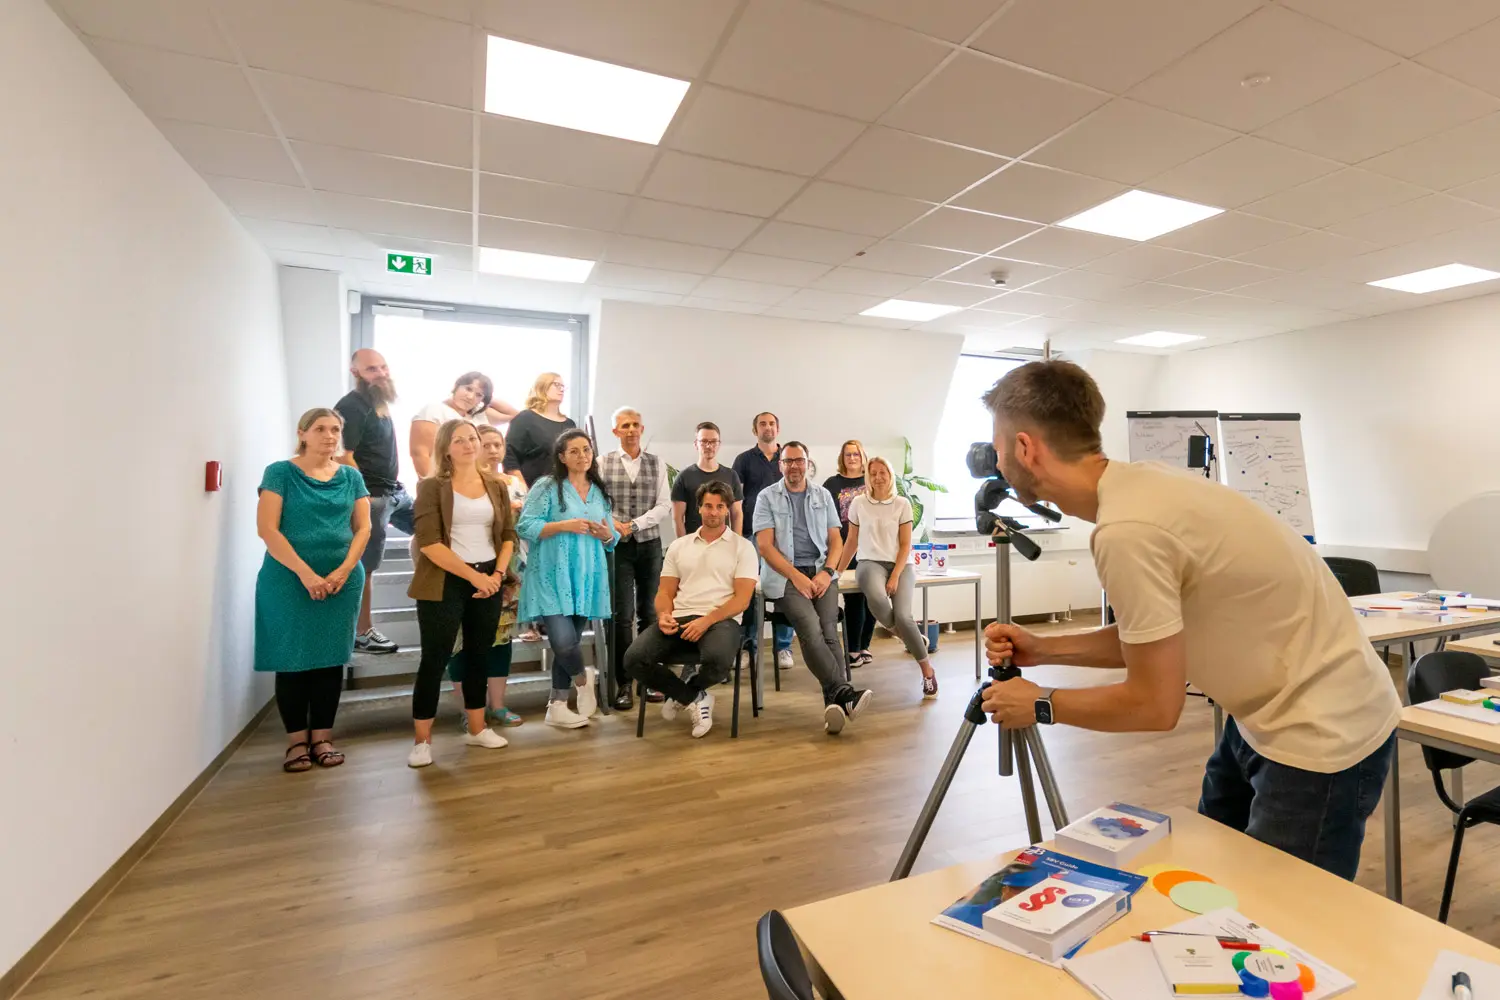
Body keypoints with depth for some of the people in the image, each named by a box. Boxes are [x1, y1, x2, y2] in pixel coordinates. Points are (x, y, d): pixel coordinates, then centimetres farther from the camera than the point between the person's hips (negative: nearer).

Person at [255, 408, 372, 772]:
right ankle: (297, 739, 17)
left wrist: (343, 570, -10)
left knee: (330, 658, 7)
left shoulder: (351, 477, 9)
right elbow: (267, 529, -8)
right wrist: (306, 574, -15)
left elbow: (363, 527, 5)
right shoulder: (280, 472, -1)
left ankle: (322, 736, 18)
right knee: (292, 659, 3)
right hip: (288, 579, -3)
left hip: (342, 580, 3)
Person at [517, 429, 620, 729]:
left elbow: (612, 538, 17)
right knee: (563, 643, -15)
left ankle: (557, 706, 24)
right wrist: (564, 526, -19)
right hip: (552, 579, -5)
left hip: (587, 579, 5)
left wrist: (607, 535, -6)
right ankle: (583, 680, 18)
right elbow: (525, 527, -11)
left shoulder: (600, 492, 12)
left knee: (570, 643, 11)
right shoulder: (547, 486, -5)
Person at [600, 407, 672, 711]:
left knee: (648, 612, 8)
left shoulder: (657, 464, 6)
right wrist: (614, 525, -16)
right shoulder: (603, 463, 2)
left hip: (649, 544, 2)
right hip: (617, 545, -2)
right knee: (622, 615, -2)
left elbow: (664, 506, 0)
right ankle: (623, 683, 8)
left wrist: (635, 524, -11)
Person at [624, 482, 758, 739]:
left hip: (721, 620, -3)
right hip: (678, 618, 3)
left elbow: (742, 599, -3)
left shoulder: (742, 547, 7)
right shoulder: (679, 545, 19)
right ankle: (694, 699, 0)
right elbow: (665, 592, 15)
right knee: (634, 658, -23)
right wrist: (663, 615, -9)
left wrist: (707, 621, -18)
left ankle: (683, 694, 2)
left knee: (718, 660, -37)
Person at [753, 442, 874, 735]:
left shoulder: (823, 495, 15)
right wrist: (797, 577, -14)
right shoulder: (767, 497, 5)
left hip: (821, 571, 3)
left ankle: (834, 702, -30)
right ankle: (844, 692, -33)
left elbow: (835, 540, 12)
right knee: (810, 627, -28)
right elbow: (765, 546, -4)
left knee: (828, 629, -23)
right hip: (784, 574, -2)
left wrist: (827, 572, -7)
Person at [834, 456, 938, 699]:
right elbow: (852, 541, 14)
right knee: (877, 601, -35)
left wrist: (895, 576, -13)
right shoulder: (858, 503, 6)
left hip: (900, 564, 0)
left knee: (903, 616, -25)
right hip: (870, 563, 1)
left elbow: (906, 545, 0)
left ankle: (928, 672, -4)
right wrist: (837, 571, 15)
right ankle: (912, 638, -5)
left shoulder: (903, 504, 2)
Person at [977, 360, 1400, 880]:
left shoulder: (1127, 529, -31)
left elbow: (1155, 705, -21)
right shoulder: (1137, 486, -3)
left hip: (1321, 737, -9)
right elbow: (1155, 638, 8)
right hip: (1265, 714, 9)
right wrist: (1045, 649, 1)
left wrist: (1040, 705, -8)